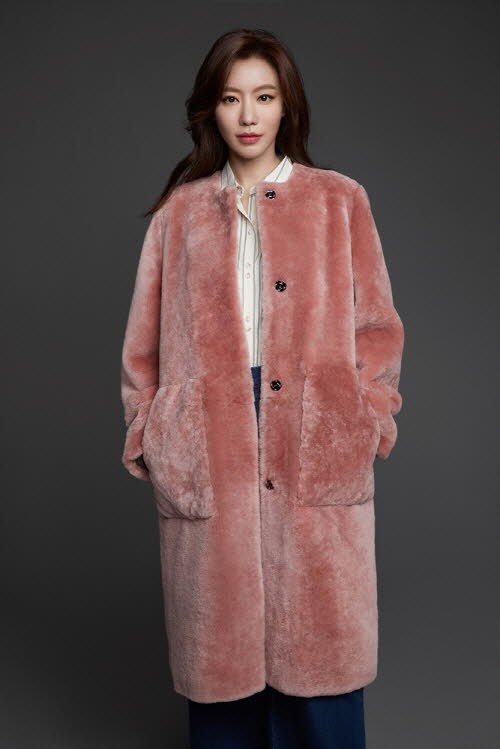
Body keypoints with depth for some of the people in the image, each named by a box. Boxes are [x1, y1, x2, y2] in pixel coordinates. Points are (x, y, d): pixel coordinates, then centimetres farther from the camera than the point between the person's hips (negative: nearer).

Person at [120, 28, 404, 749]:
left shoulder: (340, 201, 9)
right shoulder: (179, 210, 12)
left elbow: (376, 327, 7)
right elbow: (146, 339, 10)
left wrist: (369, 418, -3)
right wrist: (147, 432, 3)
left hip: (317, 451, -1)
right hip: (207, 455, 1)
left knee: (315, 635, 5)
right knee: (219, 642, 9)